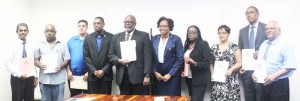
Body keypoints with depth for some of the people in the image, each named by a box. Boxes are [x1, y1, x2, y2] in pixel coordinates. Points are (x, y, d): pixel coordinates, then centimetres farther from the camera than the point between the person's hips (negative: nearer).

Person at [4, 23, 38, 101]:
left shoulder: (31, 45, 7)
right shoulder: (12, 45, -4)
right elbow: (7, 63, -9)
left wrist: (35, 77, 6)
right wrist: (19, 74, -16)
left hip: (30, 78, 4)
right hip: (17, 78, -3)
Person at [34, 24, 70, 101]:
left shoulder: (62, 45, 6)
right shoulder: (40, 45, 11)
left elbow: (67, 60, 4)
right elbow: (35, 59, 11)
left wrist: (61, 66, -15)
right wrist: (40, 65, -10)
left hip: (58, 79, -1)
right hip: (44, 79, 2)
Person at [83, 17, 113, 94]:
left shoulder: (111, 37, 0)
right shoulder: (88, 38, 7)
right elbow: (86, 56, 2)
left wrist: (104, 70, -10)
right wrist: (94, 71, -7)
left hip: (106, 74, -2)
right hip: (92, 75, 2)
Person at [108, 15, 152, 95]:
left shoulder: (144, 35, 3)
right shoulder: (116, 37, 15)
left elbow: (147, 57, -3)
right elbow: (111, 55, 13)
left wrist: (147, 75, -11)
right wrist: (119, 60, -8)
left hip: (139, 75, -3)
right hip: (122, 76, 3)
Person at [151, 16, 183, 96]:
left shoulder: (176, 39, -4)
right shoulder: (154, 39, 7)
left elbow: (180, 59, -8)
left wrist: (170, 74, -11)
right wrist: (155, 72, -4)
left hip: (172, 75, -3)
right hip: (158, 74, 3)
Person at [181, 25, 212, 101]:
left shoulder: (203, 44, -7)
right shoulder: (187, 45, 10)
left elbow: (207, 63, -12)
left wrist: (194, 63, -27)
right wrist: (182, 71, 2)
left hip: (200, 79, -6)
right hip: (189, 79, 6)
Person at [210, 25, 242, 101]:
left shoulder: (234, 47, 0)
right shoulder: (214, 48, 10)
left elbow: (240, 63, -2)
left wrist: (231, 69, -16)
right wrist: (212, 73, -1)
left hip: (231, 81, -3)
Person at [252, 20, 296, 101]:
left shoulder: (285, 44, -8)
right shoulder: (263, 44, 13)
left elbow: (290, 66, -16)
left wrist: (274, 76, -23)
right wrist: (255, 73, 0)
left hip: (279, 84, -6)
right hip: (263, 83, 6)